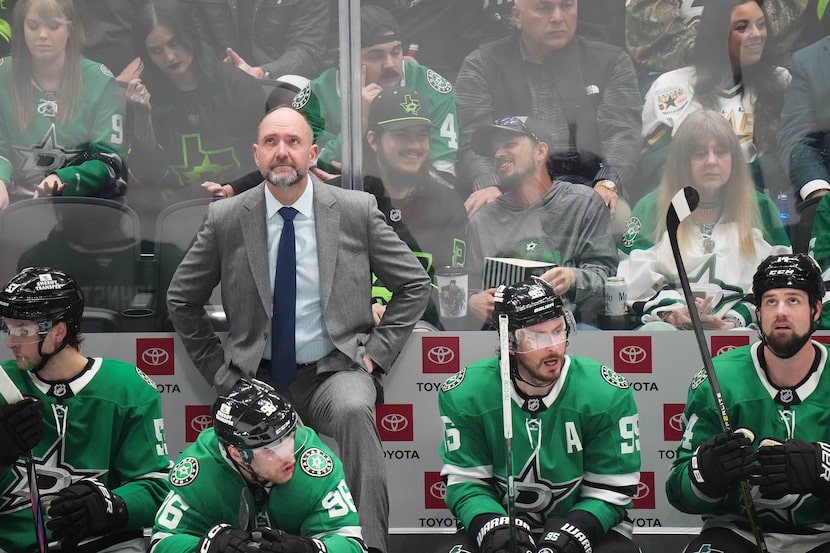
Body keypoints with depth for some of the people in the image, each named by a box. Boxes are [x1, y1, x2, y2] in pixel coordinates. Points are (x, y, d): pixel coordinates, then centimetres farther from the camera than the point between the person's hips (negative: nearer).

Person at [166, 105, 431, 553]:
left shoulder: (358, 210, 1)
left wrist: (377, 351, 2)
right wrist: (218, 369, 6)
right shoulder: (225, 219, 2)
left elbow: (414, 284, 9)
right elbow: (180, 299, 13)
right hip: (257, 377, 1)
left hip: (335, 370, -1)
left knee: (354, 409, -34)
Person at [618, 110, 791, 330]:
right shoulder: (651, 209, 13)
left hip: (741, 329, 2)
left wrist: (735, 322, -9)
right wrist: (670, 314, -16)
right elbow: (635, 280, 4)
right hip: (668, 327, -1)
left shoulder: (760, 209, 16)